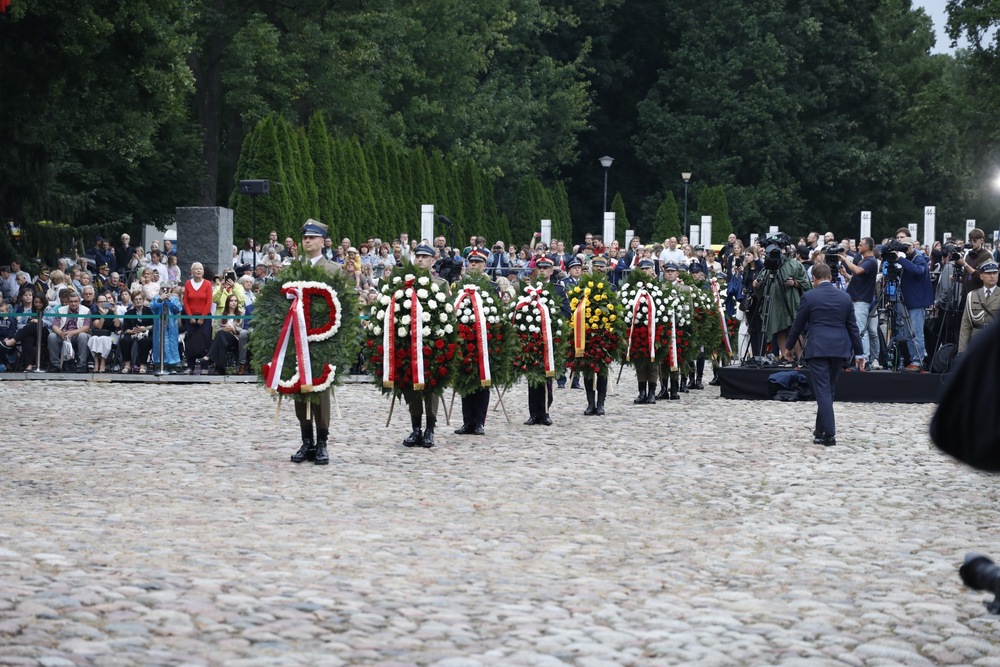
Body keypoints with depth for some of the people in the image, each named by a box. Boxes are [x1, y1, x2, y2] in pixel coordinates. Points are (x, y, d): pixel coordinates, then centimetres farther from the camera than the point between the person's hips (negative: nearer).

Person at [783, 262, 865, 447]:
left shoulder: (809, 297, -3)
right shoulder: (844, 297, 8)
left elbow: (798, 324, 3)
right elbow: (852, 326, 9)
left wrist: (789, 346, 17)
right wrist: (859, 353, 13)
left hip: (818, 348, -4)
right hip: (839, 349, 4)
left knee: (823, 391, -5)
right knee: (829, 390, 16)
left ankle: (829, 434, -12)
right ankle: (821, 429, 25)